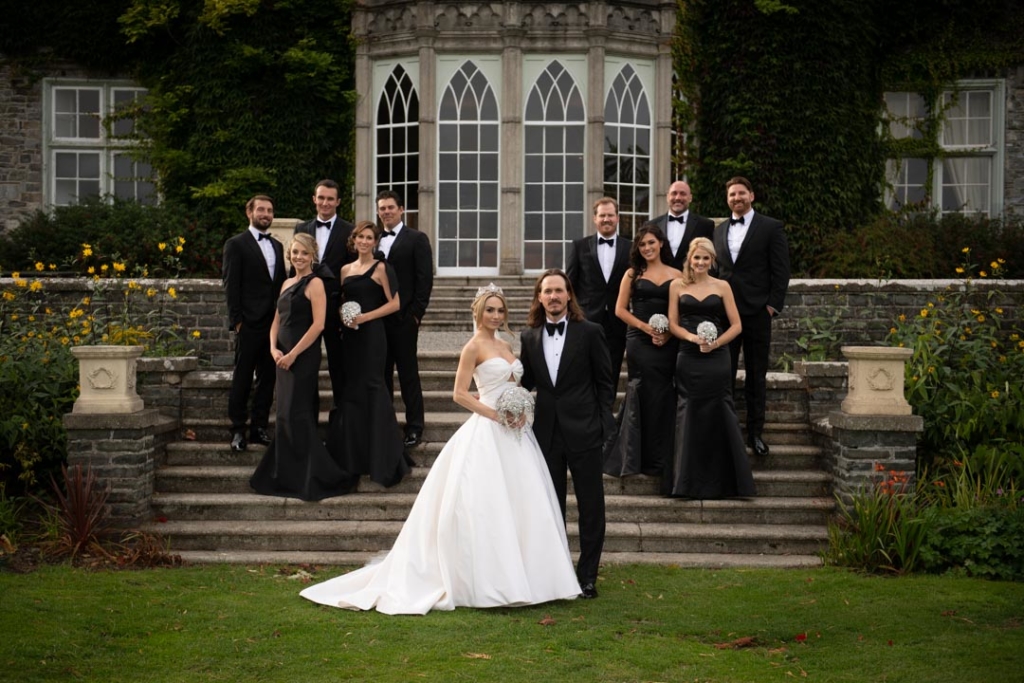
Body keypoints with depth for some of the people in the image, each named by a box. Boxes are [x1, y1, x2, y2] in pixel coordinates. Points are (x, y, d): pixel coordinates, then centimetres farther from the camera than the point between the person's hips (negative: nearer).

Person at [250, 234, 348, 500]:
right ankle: (289, 478, 18)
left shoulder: (315, 283, -8)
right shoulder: (287, 283, 16)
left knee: (295, 414, -8)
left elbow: (318, 324, -17)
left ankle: (312, 478, -1)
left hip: (304, 356, -8)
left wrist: (293, 354, -17)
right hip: (285, 356, 8)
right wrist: (274, 348, -1)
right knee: (286, 415, 10)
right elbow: (277, 321, 17)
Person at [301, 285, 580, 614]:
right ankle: (487, 583, -2)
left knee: (519, 505, 6)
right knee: (485, 507, -6)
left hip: (514, 432, 8)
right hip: (488, 433, -8)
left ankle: (516, 578, 13)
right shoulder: (474, 346, -6)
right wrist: (496, 415, -16)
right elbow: (460, 393, -11)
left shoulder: (505, 346, 16)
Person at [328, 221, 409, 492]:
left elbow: (395, 303, -10)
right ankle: (354, 457, 18)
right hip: (350, 335, 6)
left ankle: (383, 458, 1)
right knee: (351, 391, 9)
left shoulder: (380, 268, -4)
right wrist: (343, 315, 0)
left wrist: (365, 317, -15)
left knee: (372, 386, -7)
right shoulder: (346, 270, 14)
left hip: (372, 334, -6)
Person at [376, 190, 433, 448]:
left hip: (404, 318, -5)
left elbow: (425, 278, -5)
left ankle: (414, 427, 4)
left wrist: (417, 312, -11)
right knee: (381, 373, 8)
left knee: (408, 373, -1)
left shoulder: (416, 239, 1)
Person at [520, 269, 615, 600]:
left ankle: (587, 575, 13)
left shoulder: (590, 332, -3)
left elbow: (606, 381, 0)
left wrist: (602, 422, -6)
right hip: (547, 432, 3)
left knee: (591, 506, 2)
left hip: (583, 432, -3)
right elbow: (526, 382, 11)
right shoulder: (529, 337, 6)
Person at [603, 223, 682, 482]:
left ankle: (661, 458, 12)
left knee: (665, 398, 1)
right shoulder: (632, 274, 6)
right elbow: (620, 309, 2)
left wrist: (668, 334, -10)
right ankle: (642, 458, 7)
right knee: (644, 395, -2)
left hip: (668, 343, 1)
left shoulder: (676, 275, 7)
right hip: (639, 342, -1)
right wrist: (646, 327, -9)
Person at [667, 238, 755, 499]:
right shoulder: (677, 286, 7)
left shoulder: (722, 287, 6)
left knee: (718, 417, -1)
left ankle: (721, 482, 8)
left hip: (716, 360, 0)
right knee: (690, 418, 2)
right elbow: (673, 324, 4)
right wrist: (694, 338, -13)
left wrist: (715, 343, -10)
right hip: (688, 360, 0)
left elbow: (736, 325, 4)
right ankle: (690, 482, 10)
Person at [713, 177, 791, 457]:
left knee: (756, 376, 5)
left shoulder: (771, 227, 1)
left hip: (756, 311, -3)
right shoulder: (719, 231, 14)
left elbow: (781, 270, -3)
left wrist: (773, 305, -10)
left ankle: (755, 432, 12)